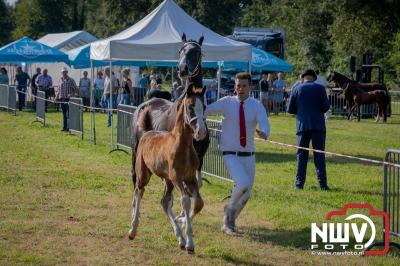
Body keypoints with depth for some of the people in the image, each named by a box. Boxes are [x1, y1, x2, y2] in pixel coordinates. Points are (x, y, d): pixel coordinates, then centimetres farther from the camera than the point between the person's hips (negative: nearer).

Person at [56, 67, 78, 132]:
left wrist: (71, 94, -18)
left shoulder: (71, 80, -4)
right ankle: (64, 127, 15)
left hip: (68, 100, -6)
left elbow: (76, 89, -5)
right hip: (62, 100, 6)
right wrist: (57, 96, 10)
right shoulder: (61, 81, 13)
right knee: (64, 114, 11)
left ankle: (69, 127, -9)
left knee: (68, 114, -10)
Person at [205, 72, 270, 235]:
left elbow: (264, 123, -19)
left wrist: (263, 133, -42)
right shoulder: (226, 103, -5)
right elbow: (205, 110, -17)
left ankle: (229, 221, 35)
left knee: (246, 194, 10)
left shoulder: (257, 106, -3)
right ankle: (230, 209, 4)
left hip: (249, 155, 4)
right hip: (230, 155, -4)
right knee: (243, 184, -25)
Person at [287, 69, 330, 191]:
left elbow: (290, 109, 5)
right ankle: (323, 184, 0)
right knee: (319, 155, 2)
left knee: (301, 155, 5)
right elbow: (326, 106, -4)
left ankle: (299, 183, 3)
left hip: (302, 126, 1)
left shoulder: (296, 89, 5)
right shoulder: (319, 88, 1)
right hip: (318, 125, -1)